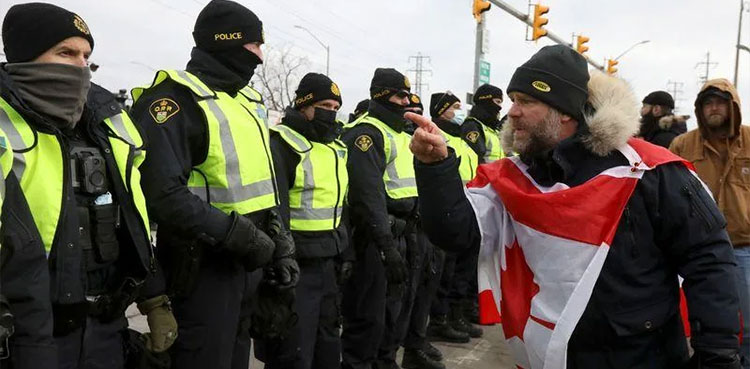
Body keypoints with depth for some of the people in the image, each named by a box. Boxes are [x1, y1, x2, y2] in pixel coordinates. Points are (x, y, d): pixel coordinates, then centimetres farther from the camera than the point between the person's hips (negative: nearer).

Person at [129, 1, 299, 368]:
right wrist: (241, 237, -22)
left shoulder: (249, 101, 13)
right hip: (204, 265, -9)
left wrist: (279, 247, 11)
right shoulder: (174, 100, -15)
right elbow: (164, 194, -25)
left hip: (245, 262, 9)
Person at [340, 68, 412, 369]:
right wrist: (386, 245, -28)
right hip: (374, 234, -10)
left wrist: (404, 232, 21)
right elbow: (369, 194, -23)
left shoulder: (399, 134, 18)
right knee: (368, 311, -4)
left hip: (397, 231, 10)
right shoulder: (367, 133, -14)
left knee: (391, 304, 20)